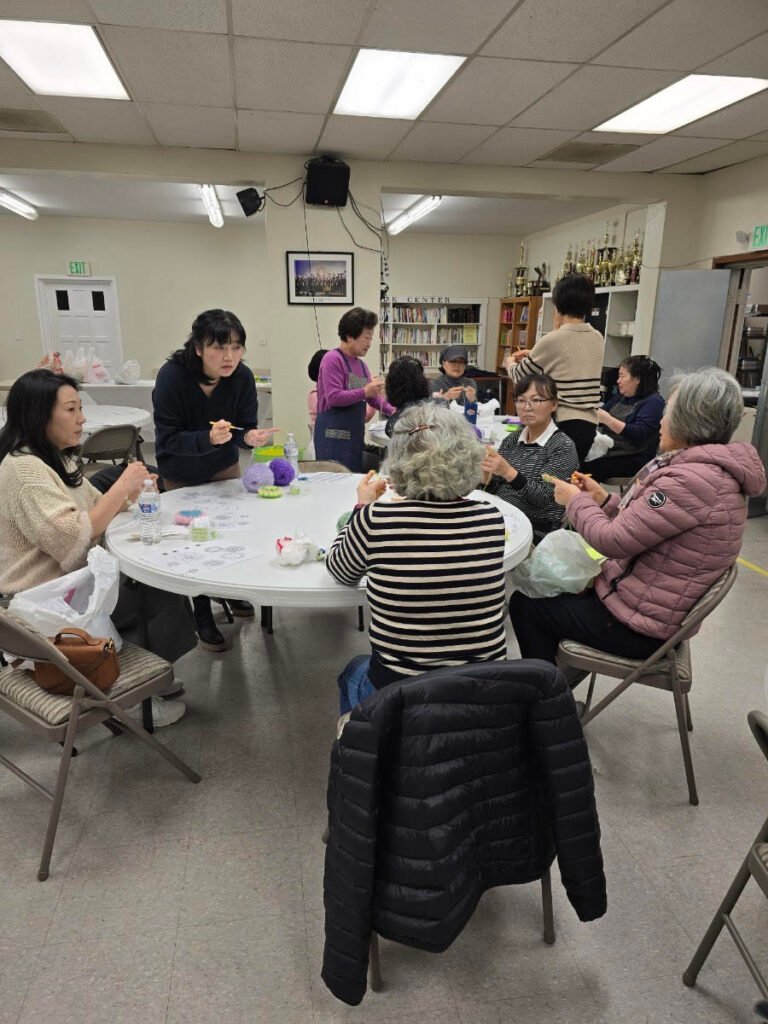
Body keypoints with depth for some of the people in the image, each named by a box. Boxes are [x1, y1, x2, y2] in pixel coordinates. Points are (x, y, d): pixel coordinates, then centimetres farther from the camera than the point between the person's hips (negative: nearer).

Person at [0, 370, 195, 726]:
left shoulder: (55, 457, 9)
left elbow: (93, 508, 12)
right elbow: (72, 541, -29)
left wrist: (129, 492, -7)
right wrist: (121, 486, -24)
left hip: (72, 579, 9)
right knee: (164, 597, -10)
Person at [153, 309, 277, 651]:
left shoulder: (242, 376, -21)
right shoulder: (172, 376, -30)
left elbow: (245, 428, -13)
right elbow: (167, 440, -28)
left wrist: (250, 437, -38)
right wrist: (208, 438, -46)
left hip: (224, 466, 3)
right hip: (181, 474, -3)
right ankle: (202, 618, 18)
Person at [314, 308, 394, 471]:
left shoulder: (361, 364, 15)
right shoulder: (332, 359, -9)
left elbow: (372, 396, 21)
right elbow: (333, 397, -19)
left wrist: (392, 411, 7)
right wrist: (365, 392, -23)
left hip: (355, 434, 8)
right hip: (334, 435, -8)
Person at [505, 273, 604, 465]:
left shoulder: (553, 340, -12)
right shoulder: (598, 339, 9)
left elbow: (521, 377, 2)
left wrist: (510, 363, 24)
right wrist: (534, 355, 27)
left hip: (562, 424, -7)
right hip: (589, 424, 7)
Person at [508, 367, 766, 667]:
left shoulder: (692, 479, -28)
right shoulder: (713, 467, 5)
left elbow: (613, 540, -24)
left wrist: (576, 500, -8)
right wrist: (603, 499, 7)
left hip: (639, 625, -10)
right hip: (654, 605, 10)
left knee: (524, 604, 4)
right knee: (554, 592, 22)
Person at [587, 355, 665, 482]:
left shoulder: (653, 402, -5)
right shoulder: (620, 397, 20)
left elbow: (639, 434, -18)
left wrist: (608, 419, -23)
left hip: (634, 460, -7)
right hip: (606, 451, 7)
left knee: (588, 468, -31)